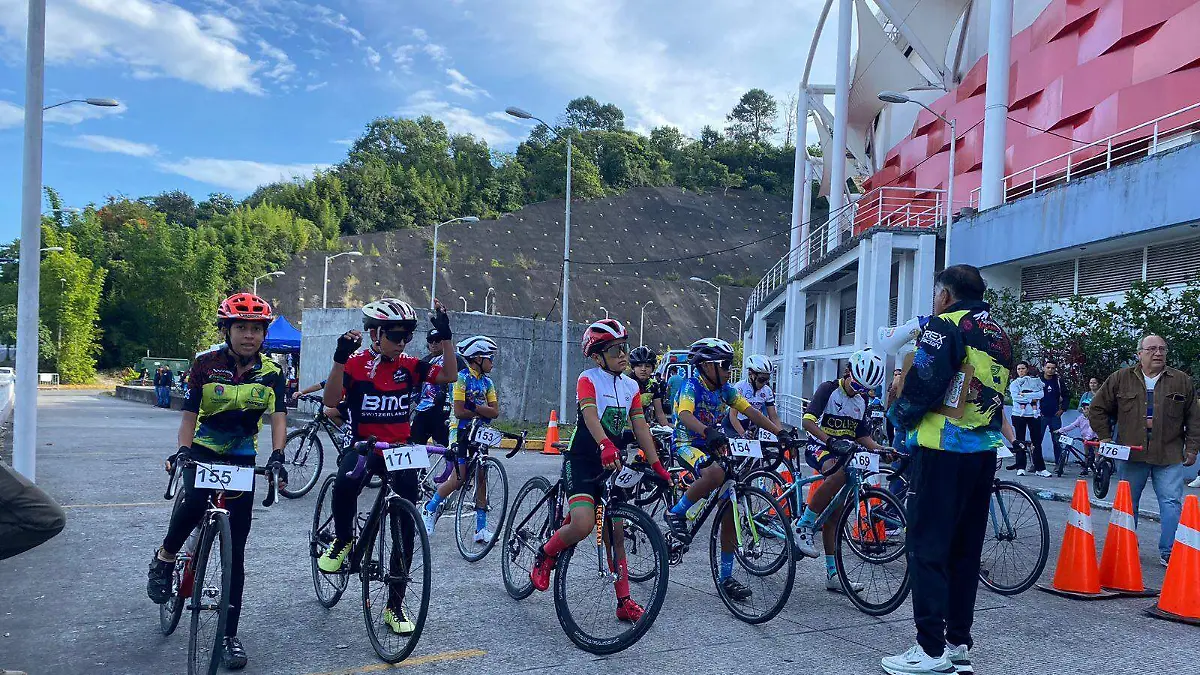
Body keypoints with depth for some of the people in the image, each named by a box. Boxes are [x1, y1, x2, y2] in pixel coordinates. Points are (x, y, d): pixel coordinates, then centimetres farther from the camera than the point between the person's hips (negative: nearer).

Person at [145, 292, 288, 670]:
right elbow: (189, 414, -12)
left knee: (235, 551, 0)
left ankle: (229, 635, 10)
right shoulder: (207, 365, -10)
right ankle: (165, 558, -3)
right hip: (204, 452, -1)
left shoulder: (270, 372, -8)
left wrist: (277, 457, -31)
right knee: (196, 501, -35)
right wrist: (182, 450, -30)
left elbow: (279, 417, -15)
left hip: (242, 460, 1)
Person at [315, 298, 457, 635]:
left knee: (406, 527, 0)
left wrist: (445, 337, -19)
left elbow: (448, 376, -10)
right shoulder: (357, 363, -7)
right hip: (363, 446, -3)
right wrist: (340, 357, -32)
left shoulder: (409, 366, 1)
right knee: (346, 484, -38)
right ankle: (343, 539, -4)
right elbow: (330, 400, -20)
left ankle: (395, 604, 14)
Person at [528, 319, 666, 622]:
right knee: (583, 525, -24)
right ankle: (545, 555, 6)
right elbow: (590, 415, -26)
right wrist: (605, 445, -45)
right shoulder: (588, 379, -9)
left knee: (616, 532, 7)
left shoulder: (631, 386, 9)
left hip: (612, 464, 6)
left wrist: (657, 466, -2)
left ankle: (624, 601, 16)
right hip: (582, 461, -6)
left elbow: (640, 427, 5)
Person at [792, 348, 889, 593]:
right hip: (820, 448, -6)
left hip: (845, 453, 6)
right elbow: (808, 421, -20)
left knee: (833, 515, 4)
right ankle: (804, 524, -26)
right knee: (839, 474, -39)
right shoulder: (828, 389, -9)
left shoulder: (862, 400, 11)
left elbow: (862, 435, 17)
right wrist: (831, 441, -33)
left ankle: (833, 573, 7)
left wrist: (880, 449, -1)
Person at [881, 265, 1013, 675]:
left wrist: (899, 414, 0)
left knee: (928, 548, -3)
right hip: (985, 453, 8)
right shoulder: (999, 336, 16)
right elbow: (995, 392, 19)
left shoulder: (944, 326, -9)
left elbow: (924, 384, -18)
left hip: (943, 452, -8)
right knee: (965, 550, 14)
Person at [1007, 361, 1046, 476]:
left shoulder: (1035, 381, 10)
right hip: (1019, 415, 0)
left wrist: (1024, 395, -13)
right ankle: (1020, 467, 5)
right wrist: (1032, 399, -10)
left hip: (1034, 414, 0)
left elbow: (1041, 394, -6)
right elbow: (1015, 397, -7)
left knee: (1037, 441, -2)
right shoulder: (1014, 383, 9)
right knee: (1020, 441, 1)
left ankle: (1040, 468, 1)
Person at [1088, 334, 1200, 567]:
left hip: (1169, 455, 0)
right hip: (1130, 453, 0)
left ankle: (1169, 552, 4)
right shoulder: (1120, 379, 3)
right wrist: (1105, 438, 4)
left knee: (1172, 502, -4)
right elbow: (1098, 409, 9)